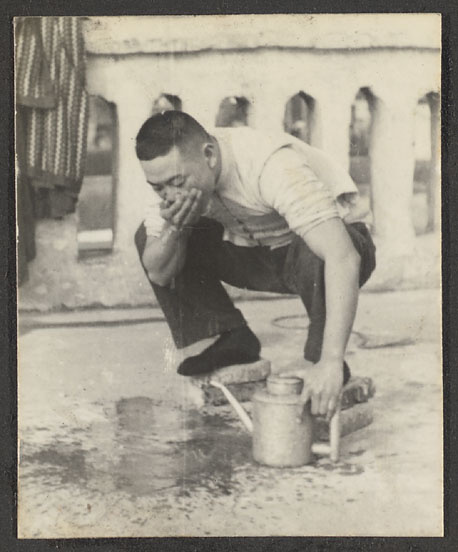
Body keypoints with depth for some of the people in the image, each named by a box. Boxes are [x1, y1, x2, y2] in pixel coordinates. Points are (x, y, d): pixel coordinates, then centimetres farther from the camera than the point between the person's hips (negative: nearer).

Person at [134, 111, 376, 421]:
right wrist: (172, 229, -30)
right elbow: (158, 273, -7)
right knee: (147, 237, -6)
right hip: (254, 251, 6)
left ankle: (320, 360, -14)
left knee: (314, 257, -42)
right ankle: (232, 344, 1)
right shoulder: (174, 171, -14)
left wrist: (331, 363, -50)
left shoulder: (273, 166, -35)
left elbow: (343, 257, -44)